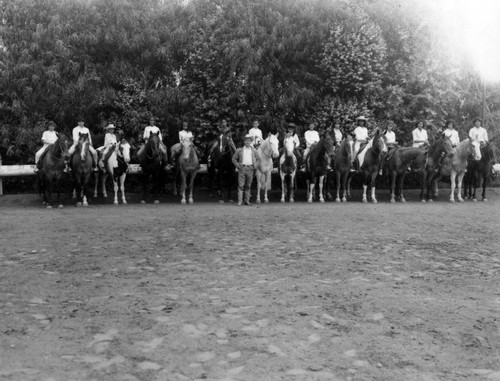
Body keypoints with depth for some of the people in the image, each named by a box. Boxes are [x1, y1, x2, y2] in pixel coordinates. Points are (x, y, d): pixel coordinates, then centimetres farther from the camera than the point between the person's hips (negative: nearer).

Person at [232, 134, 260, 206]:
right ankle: (240, 201, -4)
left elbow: (257, 159, 18)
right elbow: (234, 159, 10)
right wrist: (237, 165, -4)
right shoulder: (239, 150, 7)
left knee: (248, 186, 7)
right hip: (242, 168, -2)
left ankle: (247, 201, 13)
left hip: (250, 169, 2)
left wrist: (255, 165, 1)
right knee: (241, 185, -5)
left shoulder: (254, 150, 11)